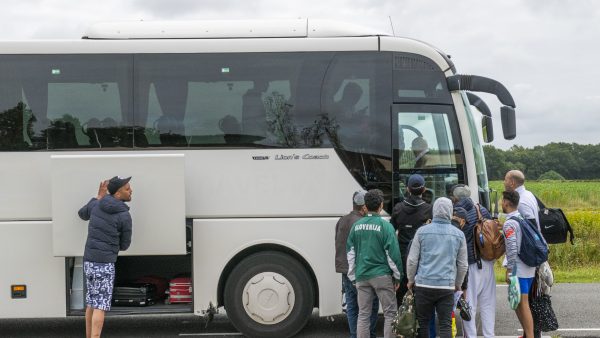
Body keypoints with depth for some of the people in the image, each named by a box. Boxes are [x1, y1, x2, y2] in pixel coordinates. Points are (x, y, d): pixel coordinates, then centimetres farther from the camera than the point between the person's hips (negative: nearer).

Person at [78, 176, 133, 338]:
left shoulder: (96, 205, 4)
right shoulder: (125, 216, -13)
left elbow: (83, 215, 28)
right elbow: (124, 245, -1)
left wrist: (99, 197, 22)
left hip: (89, 261, 7)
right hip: (105, 263, -7)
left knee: (92, 302, 18)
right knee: (101, 305, -5)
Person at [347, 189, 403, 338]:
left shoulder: (356, 226, 4)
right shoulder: (385, 226, -9)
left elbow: (350, 253, 7)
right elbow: (393, 253, -9)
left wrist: (353, 276, 15)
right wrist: (397, 276, 2)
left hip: (362, 276, 4)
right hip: (382, 275, -4)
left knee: (363, 315, 10)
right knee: (390, 314, 5)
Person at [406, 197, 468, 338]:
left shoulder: (422, 231, -1)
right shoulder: (458, 234, 4)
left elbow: (412, 260, 0)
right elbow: (462, 264, 10)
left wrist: (411, 280, 15)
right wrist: (458, 284, 24)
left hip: (424, 284, 0)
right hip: (447, 286, 1)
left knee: (422, 322, 10)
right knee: (446, 325, 2)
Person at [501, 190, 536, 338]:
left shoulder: (509, 223, -15)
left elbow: (512, 249, -21)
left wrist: (509, 270, -14)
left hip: (519, 270, -9)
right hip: (529, 269, 9)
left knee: (523, 304, -5)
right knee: (518, 303, 18)